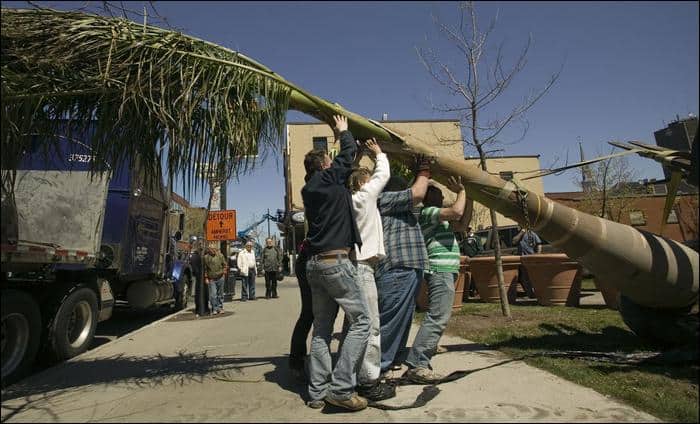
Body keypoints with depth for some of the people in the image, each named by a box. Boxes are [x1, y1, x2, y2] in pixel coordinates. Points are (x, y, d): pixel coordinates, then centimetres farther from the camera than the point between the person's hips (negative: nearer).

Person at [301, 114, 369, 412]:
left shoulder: (308, 189, 17)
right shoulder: (330, 178, -2)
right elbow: (349, 151, 12)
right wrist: (343, 132, 31)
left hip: (314, 263, 8)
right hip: (336, 261, -8)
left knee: (322, 328, 10)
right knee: (361, 321, -3)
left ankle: (317, 392, 14)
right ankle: (341, 387, -8)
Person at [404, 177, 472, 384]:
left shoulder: (438, 218, 24)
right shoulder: (428, 212, -7)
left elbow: (461, 224, 23)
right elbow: (457, 211, -20)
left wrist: (469, 199, 17)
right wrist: (461, 191, -2)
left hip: (444, 271, 11)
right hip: (441, 270, -11)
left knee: (436, 316, 16)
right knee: (438, 318, -14)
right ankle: (416, 365, -15)